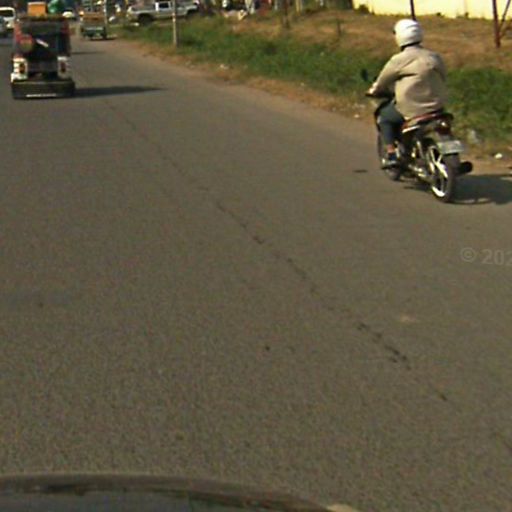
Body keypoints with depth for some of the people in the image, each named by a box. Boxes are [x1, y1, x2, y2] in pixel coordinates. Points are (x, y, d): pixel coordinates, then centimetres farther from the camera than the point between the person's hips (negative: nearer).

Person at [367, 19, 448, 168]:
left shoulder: (399, 60, -8)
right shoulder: (435, 57, 9)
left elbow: (384, 79, 5)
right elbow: (442, 78, 17)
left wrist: (374, 90, 25)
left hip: (412, 109, -6)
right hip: (437, 107, 6)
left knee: (384, 117, 17)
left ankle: (391, 154, 7)